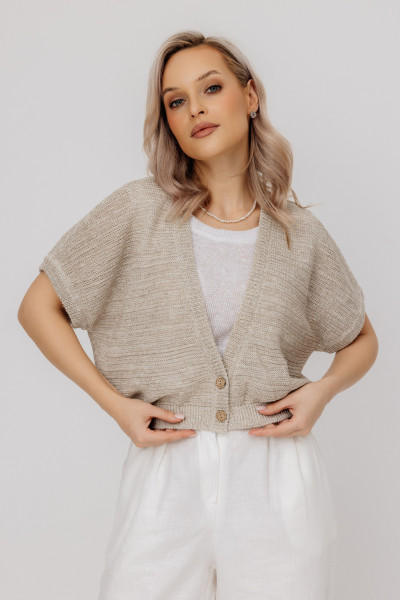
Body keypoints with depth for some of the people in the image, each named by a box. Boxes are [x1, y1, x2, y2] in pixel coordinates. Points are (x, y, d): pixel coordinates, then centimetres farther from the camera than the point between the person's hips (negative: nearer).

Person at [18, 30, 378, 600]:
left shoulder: (301, 233, 3)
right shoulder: (140, 210, -1)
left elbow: (362, 339, 17)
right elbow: (38, 308, 3)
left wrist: (323, 389, -4)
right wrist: (115, 402, -5)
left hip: (277, 478, 1)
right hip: (166, 473, 0)